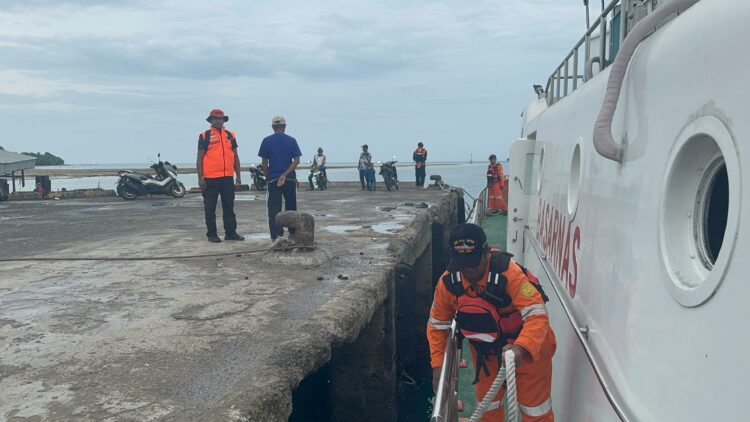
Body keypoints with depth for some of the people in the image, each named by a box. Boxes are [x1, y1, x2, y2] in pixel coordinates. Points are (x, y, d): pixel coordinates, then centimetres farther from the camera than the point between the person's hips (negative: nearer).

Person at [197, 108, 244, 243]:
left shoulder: (230, 135, 11)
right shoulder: (205, 136, 0)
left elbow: (235, 156, 15)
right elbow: (200, 158, -1)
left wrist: (238, 175, 11)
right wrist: (200, 178, -7)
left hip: (227, 177, 4)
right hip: (210, 178, -4)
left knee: (229, 207, 9)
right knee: (210, 208, 5)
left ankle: (231, 232, 16)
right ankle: (212, 234, 13)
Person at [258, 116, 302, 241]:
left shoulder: (266, 141, 0)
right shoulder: (291, 140, 1)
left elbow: (264, 163, 1)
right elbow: (296, 160, -7)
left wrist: (267, 177, 11)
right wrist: (285, 174, -9)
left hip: (273, 179, -1)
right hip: (290, 179, 1)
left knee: (274, 208, 0)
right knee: (291, 208, 13)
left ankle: (276, 235, -9)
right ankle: (293, 233, 21)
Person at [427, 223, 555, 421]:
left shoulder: (508, 271, -33)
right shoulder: (448, 281, -19)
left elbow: (537, 315, -35)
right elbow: (437, 324, -5)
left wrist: (521, 349, -51)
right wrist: (438, 364, -11)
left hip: (528, 347, -4)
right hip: (485, 351, 4)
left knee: (534, 406, 8)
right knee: (487, 403, 18)